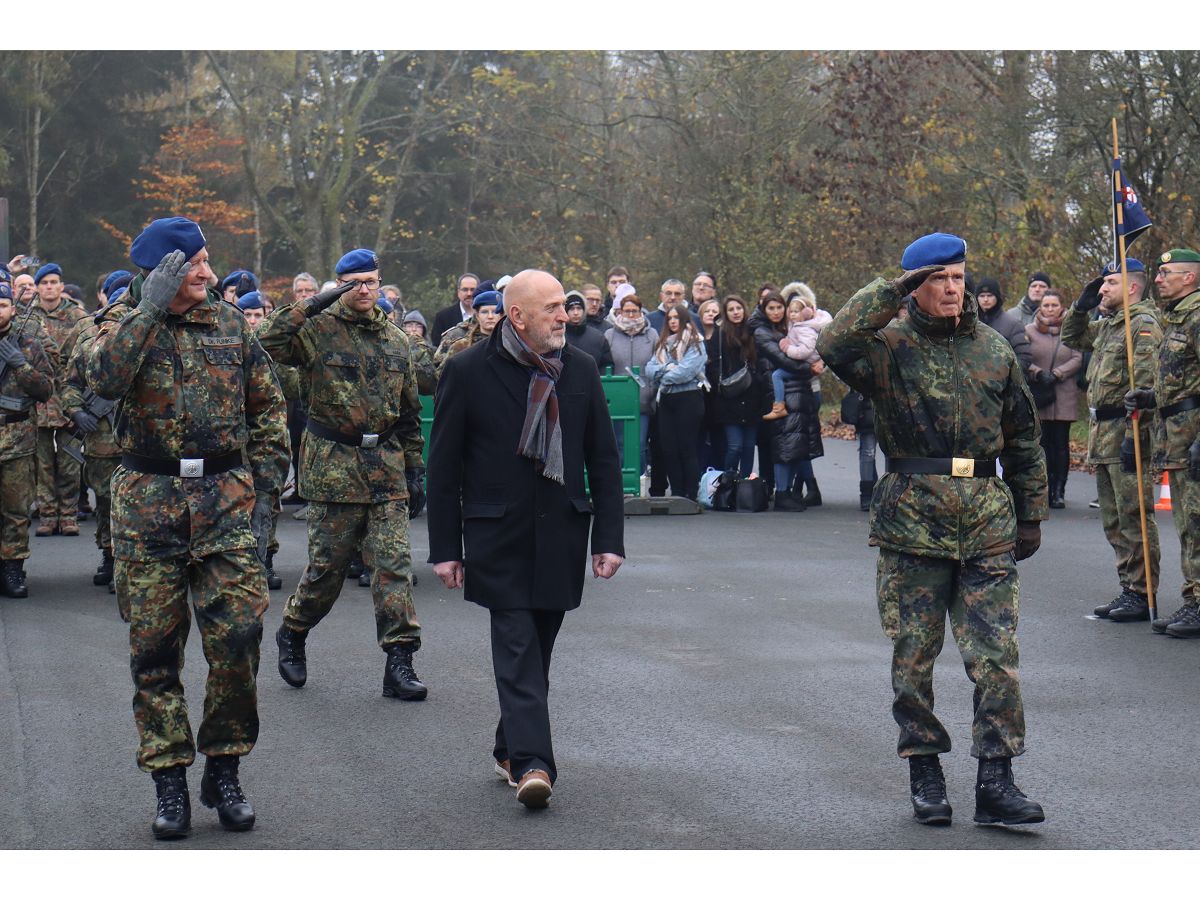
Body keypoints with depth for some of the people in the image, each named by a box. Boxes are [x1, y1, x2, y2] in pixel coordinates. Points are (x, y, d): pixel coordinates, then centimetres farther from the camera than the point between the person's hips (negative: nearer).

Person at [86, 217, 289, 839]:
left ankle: (223, 771, 11)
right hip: (147, 504, -1)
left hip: (226, 504, 1)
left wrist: (265, 482, 8)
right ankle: (170, 782, 13)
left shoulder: (230, 322, 9)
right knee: (154, 650, 3)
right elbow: (105, 379, -21)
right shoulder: (124, 321, 1)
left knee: (238, 640, -5)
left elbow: (267, 404, 16)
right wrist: (151, 308, -24)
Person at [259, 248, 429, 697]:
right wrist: (309, 307, -21)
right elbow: (267, 344, -20)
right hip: (333, 462, -4)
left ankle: (399, 660, -2)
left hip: (386, 463, 4)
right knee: (327, 563, 2)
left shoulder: (396, 341, 13)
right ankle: (292, 635, 27)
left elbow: (409, 408, 20)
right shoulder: (319, 330, -3)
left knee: (393, 560, -3)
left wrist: (413, 458, 16)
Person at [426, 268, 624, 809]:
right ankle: (531, 763, -19)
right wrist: (445, 547, -3)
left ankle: (511, 749, 24)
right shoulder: (468, 372, -4)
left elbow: (604, 460, 10)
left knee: (537, 648, 10)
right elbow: (443, 465, -1)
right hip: (498, 537, -4)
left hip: (561, 537, 4)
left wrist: (609, 537, 4)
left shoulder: (580, 371, 6)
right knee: (517, 645, -12)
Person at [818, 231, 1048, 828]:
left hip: (987, 519, 2)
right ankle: (924, 773, 18)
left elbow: (1024, 437, 19)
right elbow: (833, 347, -22)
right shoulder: (890, 347, 1)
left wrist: (1032, 514, 17)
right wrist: (891, 292, -18)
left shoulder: (994, 351, 12)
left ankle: (995, 780, -1)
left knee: (996, 654, -5)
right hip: (912, 516, -2)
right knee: (913, 654, 5)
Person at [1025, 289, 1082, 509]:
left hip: (1064, 397, 0)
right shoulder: (1029, 331, 6)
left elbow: (1077, 359, -1)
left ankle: (1059, 492, 3)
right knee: (1042, 443, -4)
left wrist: (1056, 374, -13)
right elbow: (1021, 360, -1)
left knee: (1061, 444, 0)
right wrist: (1039, 374, -16)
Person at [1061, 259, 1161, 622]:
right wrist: (1081, 307, 15)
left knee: (1134, 517, -6)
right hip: (1103, 431, 10)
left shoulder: (1143, 324, -12)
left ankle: (1141, 595, -3)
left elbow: (1145, 385, -20)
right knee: (1113, 520, 13)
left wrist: (1134, 434, -24)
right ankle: (1129, 589, 20)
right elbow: (1071, 337, 34)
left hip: (1126, 431, -10)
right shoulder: (1107, 324, 17)